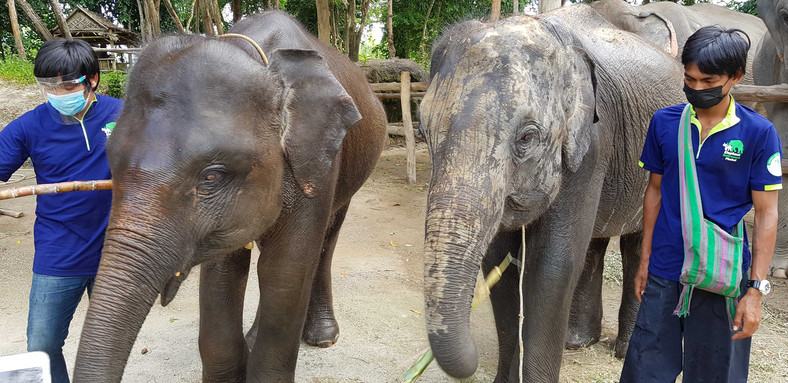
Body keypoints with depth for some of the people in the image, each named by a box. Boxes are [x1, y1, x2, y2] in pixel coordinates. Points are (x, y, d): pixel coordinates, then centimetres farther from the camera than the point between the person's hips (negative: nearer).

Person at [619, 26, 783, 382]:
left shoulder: (758, 133, -6)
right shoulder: (664, 122, 3)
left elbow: (766, 213, -4)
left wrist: (756, 289, -9)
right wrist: (644, 261, 11)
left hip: (723, 278, -2)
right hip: (665, 272, 2)